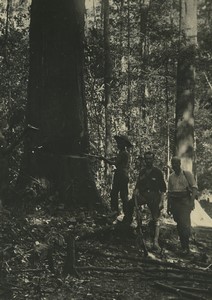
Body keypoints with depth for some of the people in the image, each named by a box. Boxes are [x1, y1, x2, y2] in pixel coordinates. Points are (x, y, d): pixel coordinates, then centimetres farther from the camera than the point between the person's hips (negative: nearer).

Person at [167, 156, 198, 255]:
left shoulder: (187, 174, -1)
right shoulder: (171, 177, 14)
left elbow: (194, 188, -6)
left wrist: (192, 201, -17)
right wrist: (168, 206, 17)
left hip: (185, 201, -5)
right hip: (174, 202, 5)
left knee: (185, 223, -15)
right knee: (179, 224, 7)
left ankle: (186, 247, -10)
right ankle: (184, 246, 15)